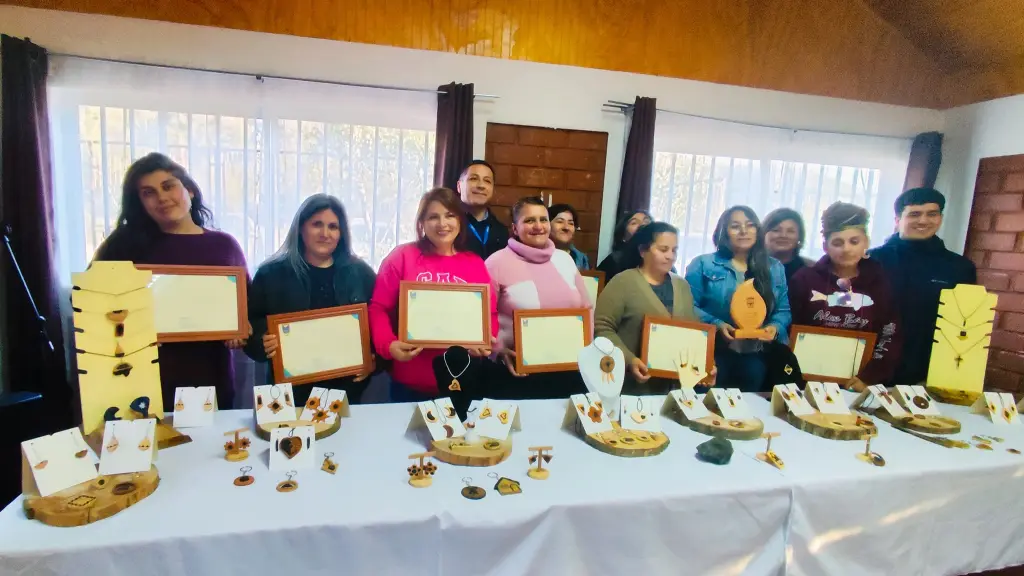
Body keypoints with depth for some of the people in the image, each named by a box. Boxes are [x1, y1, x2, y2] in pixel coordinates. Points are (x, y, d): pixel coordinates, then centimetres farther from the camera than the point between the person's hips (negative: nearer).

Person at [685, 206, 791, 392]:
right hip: (714, 353, -3)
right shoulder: (703, 264, -3)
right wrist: (716, 325, -21)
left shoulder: (775, 268, 10)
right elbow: (689, 306, -8)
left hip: (755, 356, 4)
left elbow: (783, 310, 9)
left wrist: (775, 327, -11)